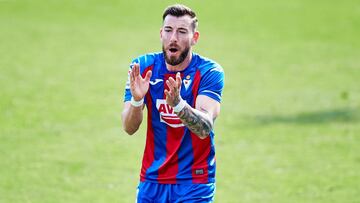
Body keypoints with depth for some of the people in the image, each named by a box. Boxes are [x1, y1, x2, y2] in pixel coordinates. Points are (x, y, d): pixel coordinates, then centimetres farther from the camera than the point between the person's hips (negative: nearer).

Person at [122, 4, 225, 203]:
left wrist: (177, 104, -43)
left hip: (194, 184, -3)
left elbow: (204, 129, -25)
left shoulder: (209, 72, -11)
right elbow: (129, 128, -11)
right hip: (151, 181, 3)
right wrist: (136, 100, -31)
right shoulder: (143, 67, -3)